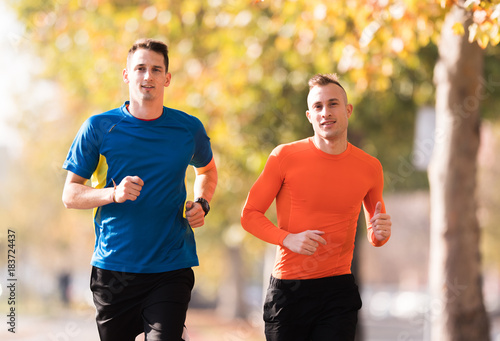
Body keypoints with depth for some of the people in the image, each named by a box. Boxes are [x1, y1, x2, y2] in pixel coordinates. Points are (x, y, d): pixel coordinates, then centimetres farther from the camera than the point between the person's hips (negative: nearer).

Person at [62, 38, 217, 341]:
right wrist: (114, 193, -17)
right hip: (113, 268, 0)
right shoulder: (99, 128, 0)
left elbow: (207, 169, 27)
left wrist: (202, 203, 6)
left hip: (171, 270, 0)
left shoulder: (189, 128, 5)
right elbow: (70, 194, 1)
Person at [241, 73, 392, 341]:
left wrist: (380, 233, -6)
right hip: (288, 289, -1)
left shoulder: (369, 168, 5)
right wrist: (288, 239, -16)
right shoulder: (285, 156, -2)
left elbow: (374, 236, 19)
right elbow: (250, 215, 1)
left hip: (339, 291, 1)